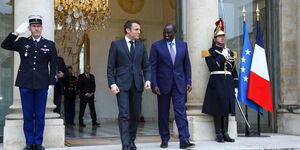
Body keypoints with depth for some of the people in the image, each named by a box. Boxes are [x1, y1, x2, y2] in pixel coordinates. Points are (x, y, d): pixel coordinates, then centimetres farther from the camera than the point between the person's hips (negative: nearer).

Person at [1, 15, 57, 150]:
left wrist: (51, 83, 1)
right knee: (28, 115, 4)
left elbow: (53, 65, 7)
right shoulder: (22, 42, 9)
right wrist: (16, 33, -9)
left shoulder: (50, 45, 7)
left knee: (40, 115, 4)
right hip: (25, 84, 1)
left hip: (42, 85, 0)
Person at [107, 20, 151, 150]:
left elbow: (146, 66, 13)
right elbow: (110, 67, 0)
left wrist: (147, 79, -4)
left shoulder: (141, 46, 13)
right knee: (124, 115, -11)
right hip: (122, 85, -4)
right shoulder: (116, 45, 3)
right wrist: (112, 83, -11)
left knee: (135, 115, 7)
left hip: (137, 85, 4)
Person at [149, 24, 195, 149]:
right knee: (163, 113, 6)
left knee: (181, 111, -6)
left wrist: (188, 82, 3)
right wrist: (154, 84, -11)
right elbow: (152, 67, -3)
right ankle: (164, 139, 18)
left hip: (179, 83, 1)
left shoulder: (183, 45, 7)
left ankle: (184, 140, -7)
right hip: (163, 84, -1)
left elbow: (187, 65, 10)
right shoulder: (156, 46, -1)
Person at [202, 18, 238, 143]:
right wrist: (223, 56, -11)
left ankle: (225, 134, 10)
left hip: (228, 82, 5)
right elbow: (212, 66, -13)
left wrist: (235, 86, 12)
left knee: (227, 106, 4)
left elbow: (234, 70, 17)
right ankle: (219, 134, 0)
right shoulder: (210, 52, 3)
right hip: (216, 82, -5)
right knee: (218, 107, -8)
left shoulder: (230, 52, 18)